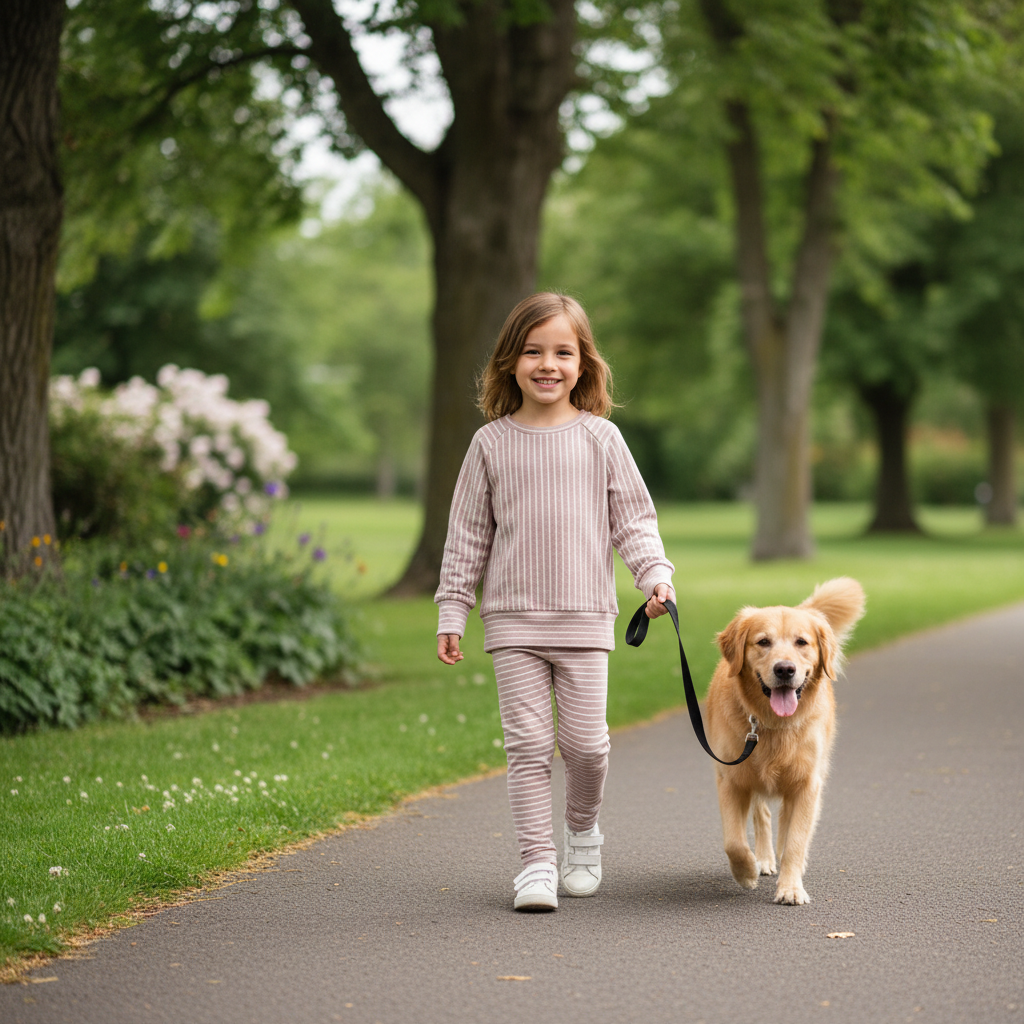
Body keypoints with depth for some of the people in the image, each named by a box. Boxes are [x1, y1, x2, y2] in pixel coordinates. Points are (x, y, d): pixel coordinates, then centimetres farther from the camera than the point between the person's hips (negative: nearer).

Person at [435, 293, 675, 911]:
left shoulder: (600, 437, 3)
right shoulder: (492, 443, 4)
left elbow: (634, 518, 6)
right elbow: (468, 533, 8)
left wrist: (656, 575, -10)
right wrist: (452, 612, 5)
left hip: (585, 615, 0)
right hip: (513, 617, 0)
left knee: (585, 740, 0)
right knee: (528, 743, -2)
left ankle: (583, 830, 27)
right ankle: (537, 861, 4)